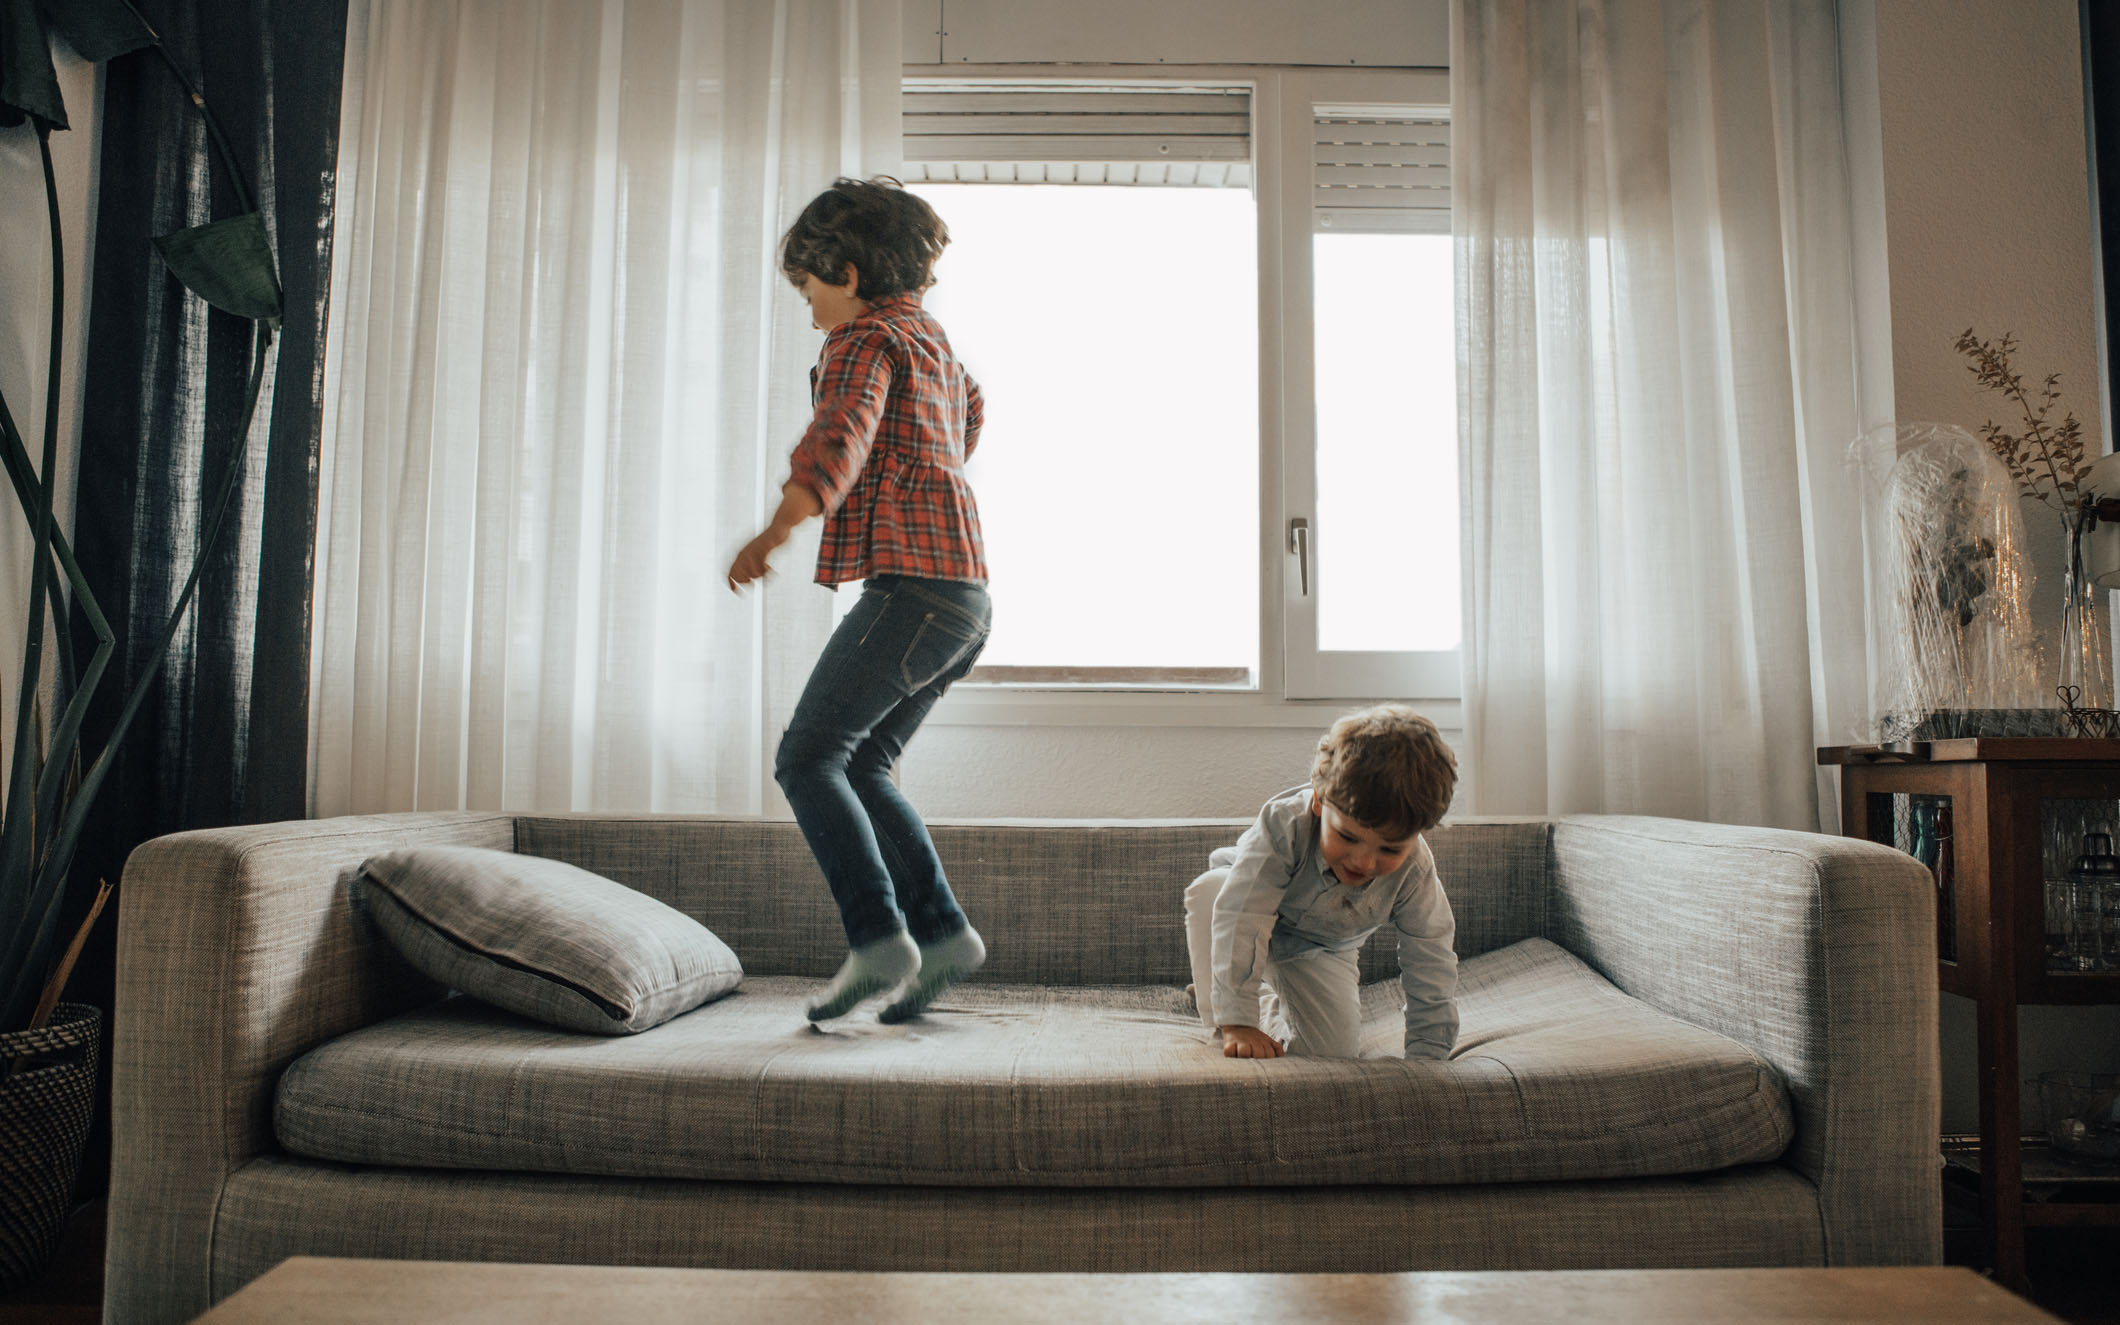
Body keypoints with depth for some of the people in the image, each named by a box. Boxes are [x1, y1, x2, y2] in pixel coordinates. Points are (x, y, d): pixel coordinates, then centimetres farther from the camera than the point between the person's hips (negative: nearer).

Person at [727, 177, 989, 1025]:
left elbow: (841, 439, -25)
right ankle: (942, 932, 9)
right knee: (860, 767, 12)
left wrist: (773, 534, -38)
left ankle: (878, 940, -14)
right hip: (963, 587, 10)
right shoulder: (927, 334, 23)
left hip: (913, 581, -10)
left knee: (808, 759, -8)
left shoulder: (866, 339, -5)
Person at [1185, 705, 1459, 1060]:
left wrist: (1426, 1059, -22)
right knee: (1209, 890, -37)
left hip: (1319, 954, 3)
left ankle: (1270, 999, 22)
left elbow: (1431, 977, -21)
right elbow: (1242, 921, -45)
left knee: (1336, 1051, -9)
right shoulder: (1284, 826, -43)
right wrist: (1237, 1023, -48)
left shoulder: (1415, 875, -32)